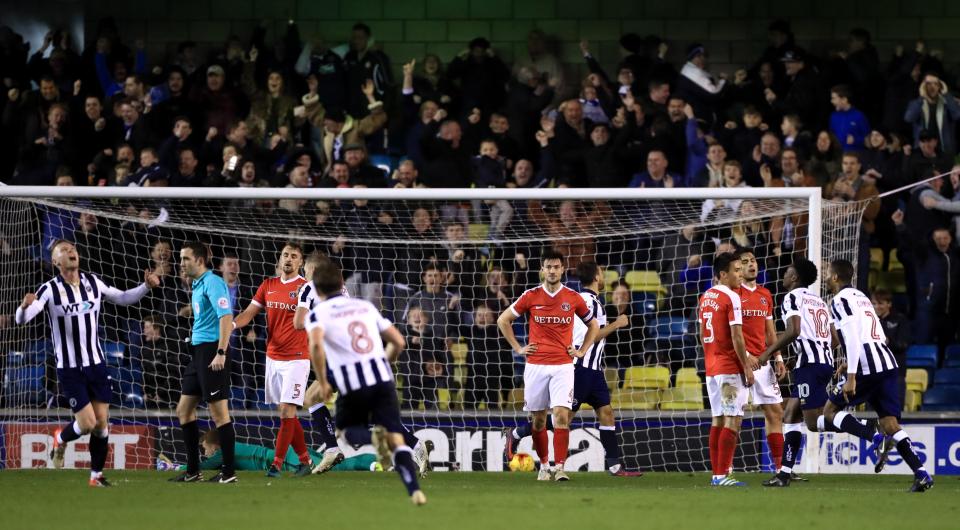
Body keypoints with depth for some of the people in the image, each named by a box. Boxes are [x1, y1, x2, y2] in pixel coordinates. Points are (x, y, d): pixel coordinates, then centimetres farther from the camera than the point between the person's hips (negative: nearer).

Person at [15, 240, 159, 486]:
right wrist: (25, 306, -43)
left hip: (96, 363, 4)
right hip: (69, 368, -4)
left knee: (102, 422, 1)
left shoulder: (93, 283, 1)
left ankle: (97, 475, 16)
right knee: (87, 423, -9)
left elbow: (123, 298, 14)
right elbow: (21, 319, -20)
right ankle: (61, 439, 25)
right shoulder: (50, 290, -12)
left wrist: (146, 286, -3)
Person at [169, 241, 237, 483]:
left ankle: (229, 472, -2)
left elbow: (226, 318, -21)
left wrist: (221, 353, -27)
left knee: (219, 413, -6)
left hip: (212, 352, -10)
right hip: (198, 352, 10)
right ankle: (193, 470, 16)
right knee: (184, 410, 11)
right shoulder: (197, 285, 18)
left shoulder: (212, 283, -12)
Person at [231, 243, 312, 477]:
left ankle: (277, 463, -8)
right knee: (285, 413, 8)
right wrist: (232, 324, -13)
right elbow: (249, 313, 7)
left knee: (287, 411, -11)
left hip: (296, 359, -5)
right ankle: (304, 460, 18)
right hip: (273, 358, 5)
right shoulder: (268, 286, 10)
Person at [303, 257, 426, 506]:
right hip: (382, 377, 3)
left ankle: (373, 434, -13)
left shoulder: (317, 313, 5)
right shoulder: (366, 306, 18)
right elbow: (398, 341, 16)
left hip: (352, 382, -3)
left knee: (344, 430, 22)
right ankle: (415, 491, -19)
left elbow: (316, 345, -17)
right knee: (396, 438, 2)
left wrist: (322, 383, -7)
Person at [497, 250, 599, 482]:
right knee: (538, 419, 5)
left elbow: (593, 326, 19)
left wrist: (581, 351, 9)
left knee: (562, 415, -14)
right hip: (536, 365, 1)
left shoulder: (573, 298, 4)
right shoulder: (531, 296, 2)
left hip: (563, 365, -1)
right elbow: (503, 320, 11)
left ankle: (559, 467, -15)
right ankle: (544, 465, 19)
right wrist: (518, 348, 5)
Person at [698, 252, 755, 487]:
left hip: (711, 368, 8)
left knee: (718, 420, 11)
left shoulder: (705, 297, 13)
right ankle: (723, 475, -11)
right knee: (732, 421, -7)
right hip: (730, 368, -8)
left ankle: (717, 474, 11)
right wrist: (747, 367, -11)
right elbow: (736, 337, -16)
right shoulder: (731, 297, -12)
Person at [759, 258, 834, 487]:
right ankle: (785, 472, 10)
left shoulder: (793, 298, -2)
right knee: (790, 415, 14)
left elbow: (793, 331, -17)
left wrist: (769, 351, -7)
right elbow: (835, 338, 20)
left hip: (809, 363, -9)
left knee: (815, 423, -11)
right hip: (826, 361, 9)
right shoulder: (819, 300, 22)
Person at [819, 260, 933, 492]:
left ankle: (877, 439, -16)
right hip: (887, 362, 8)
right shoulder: (861, 296, 24)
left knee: (830, 412, 5)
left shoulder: (841, 300, -4)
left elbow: (853, 338, -16)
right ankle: (921, 474, -11)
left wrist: (851, 377, -19)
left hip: (867, 368, -8)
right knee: (890, 424, 5)